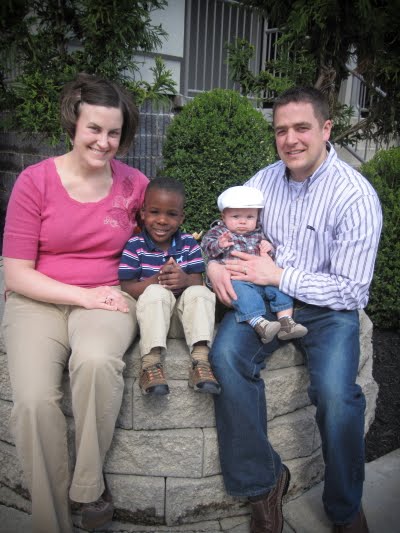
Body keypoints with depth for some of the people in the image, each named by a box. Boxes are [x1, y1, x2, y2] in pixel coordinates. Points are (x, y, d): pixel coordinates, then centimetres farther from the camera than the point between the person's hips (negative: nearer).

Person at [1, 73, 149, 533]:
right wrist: (85, 296, -14)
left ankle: (90, 485, -9)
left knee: (97, 360, -34)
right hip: (38, 301, 0)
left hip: (106, 297, 1)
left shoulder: (134, 184, 1)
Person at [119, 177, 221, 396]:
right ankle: (151, 363, -32)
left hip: (184, 316, 2)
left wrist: (185, 280, -26)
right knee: (156, 292, -31)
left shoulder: (188, 243, 4)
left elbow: (198, 283, -1)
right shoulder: (134, 245, -4)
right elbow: (127, 289, -9)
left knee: (199, 293, -26)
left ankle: (200, 361, -31)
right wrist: (157, 279, -26)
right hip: (152, 315, -2)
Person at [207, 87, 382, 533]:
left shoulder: (356, 196, -11)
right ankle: (263, 483, -7)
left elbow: (351, 290, -13)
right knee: (225, 355, -26)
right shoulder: (264, 180, 6)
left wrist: (278, 275, -17)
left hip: (327, 309, -3)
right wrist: (214, 264, -9)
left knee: (336, 392, -29)